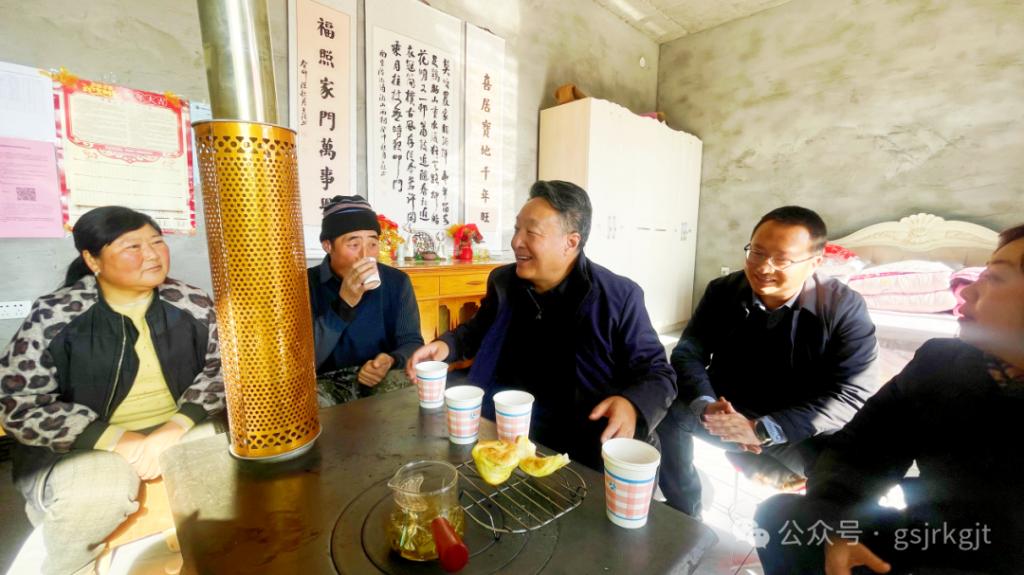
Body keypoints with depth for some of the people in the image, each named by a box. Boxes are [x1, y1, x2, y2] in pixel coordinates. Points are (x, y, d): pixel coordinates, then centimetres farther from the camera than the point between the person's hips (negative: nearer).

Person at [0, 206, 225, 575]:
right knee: (97, 493, -33)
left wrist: (177, 424, -21)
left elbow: (226, 366, -4)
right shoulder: (53, 317, -8)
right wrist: (115, 439, -22)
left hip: (178, 432, 3)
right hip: (79, 447, -2)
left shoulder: (190, 303, -2)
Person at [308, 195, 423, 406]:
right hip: (326, 383, -1)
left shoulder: (397, 281, -2)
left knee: (405, 384, -30)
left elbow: (411, 342, -2)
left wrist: (391, 361, -27)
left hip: (380, 379, 2)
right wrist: (344, 303, -30)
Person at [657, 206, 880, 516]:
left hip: (802, 431, -1)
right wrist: (705, 405, -29)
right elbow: (688, 353, -7)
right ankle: (683, 513, 0)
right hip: (730, 413, 2)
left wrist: (762, 430, -31)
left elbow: (852, 393, -19)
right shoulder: (722, 291, -7)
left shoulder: (844, 307, -13)